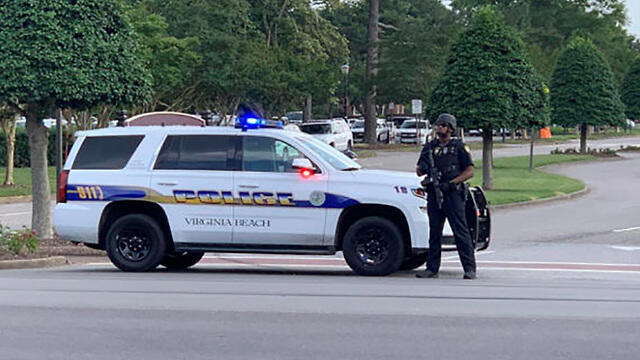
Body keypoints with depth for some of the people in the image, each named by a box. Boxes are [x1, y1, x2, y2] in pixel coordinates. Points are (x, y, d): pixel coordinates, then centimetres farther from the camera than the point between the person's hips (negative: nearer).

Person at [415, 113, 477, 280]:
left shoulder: (459, 147, 4)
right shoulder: (430, 147, 17)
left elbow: (470, 171, -1)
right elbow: (419, 171, 17)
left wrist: (451, 183, -13)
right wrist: (423, 168, -8)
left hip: (453, 194, -5)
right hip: (433, 194, 5)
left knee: (461, 232, -8)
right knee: (434, 233, 7)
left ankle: (470, 268, -9)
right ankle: (432, 268, 12)